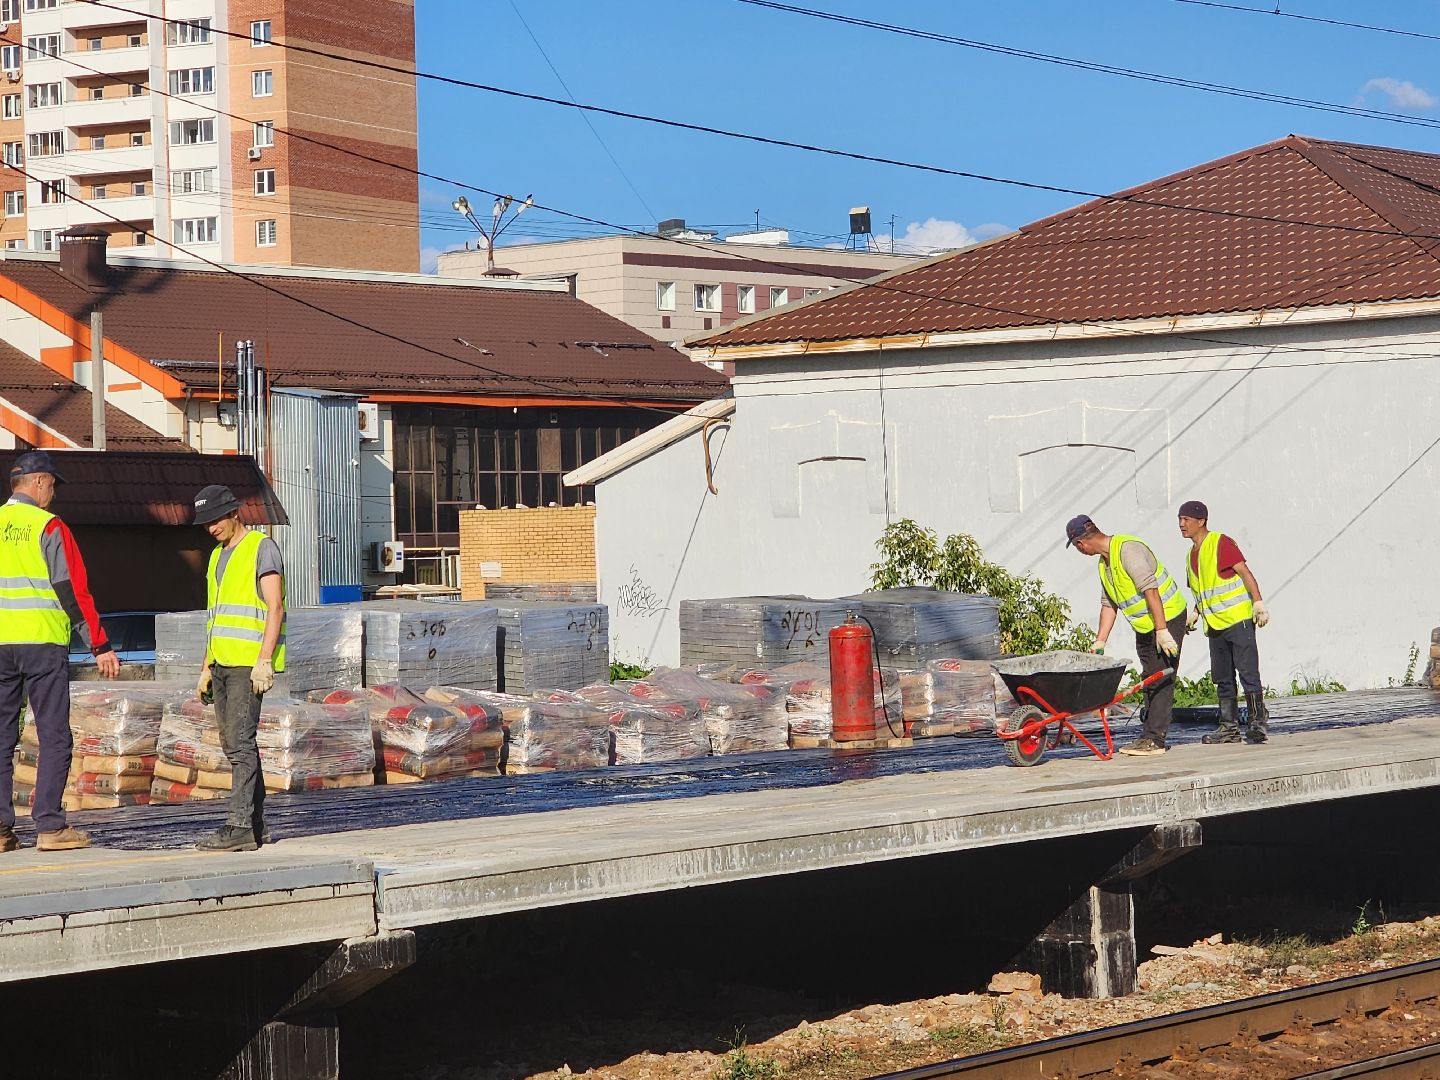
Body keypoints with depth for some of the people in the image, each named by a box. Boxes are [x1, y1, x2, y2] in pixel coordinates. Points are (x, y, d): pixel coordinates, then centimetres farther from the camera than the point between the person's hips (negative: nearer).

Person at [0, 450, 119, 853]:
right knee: (54, 737, 0)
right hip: (42, 644, -5)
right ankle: (50, 826, -4)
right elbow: (73, 590, -9)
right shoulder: (49, 527, -6)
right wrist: (100, 646, -6)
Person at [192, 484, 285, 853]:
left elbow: (275, 608, -13)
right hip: (223, 663, 9)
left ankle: (240, 826, -17)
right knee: (234, 743, 8)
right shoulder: (218, 556, 20)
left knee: (240, 742, -14)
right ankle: (256, 823, 11)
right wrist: (206, 667, 18)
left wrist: (264, 660, -21)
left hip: (250, 663, -9)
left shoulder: (262, 549, -6)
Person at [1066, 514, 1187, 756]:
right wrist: (1100, 641, 9)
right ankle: (1151, 736, 15)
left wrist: (1162, 630, -29)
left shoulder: (1128, 549, -21)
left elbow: (1151, 589, -27)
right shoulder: (1103, 563, 10)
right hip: (1144, 627, 10)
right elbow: (1109, 604, 15)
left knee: (1161, 680, -10)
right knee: (1149, 681, 11)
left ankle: (1154, 739, -12)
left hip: (1168, 618, -10)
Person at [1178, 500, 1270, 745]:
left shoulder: (1220, 543, -7)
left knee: (1248, 671, -9)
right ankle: (1229, 727, 12)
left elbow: (1244, 572, -13)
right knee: (1223, 678, 9)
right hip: (1215, 624, 9)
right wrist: (1196, 613, 9)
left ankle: (1257, 722, -7)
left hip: (1238, 619, -9)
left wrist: (1258, 602, -21)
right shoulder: (1192, 554, 17)